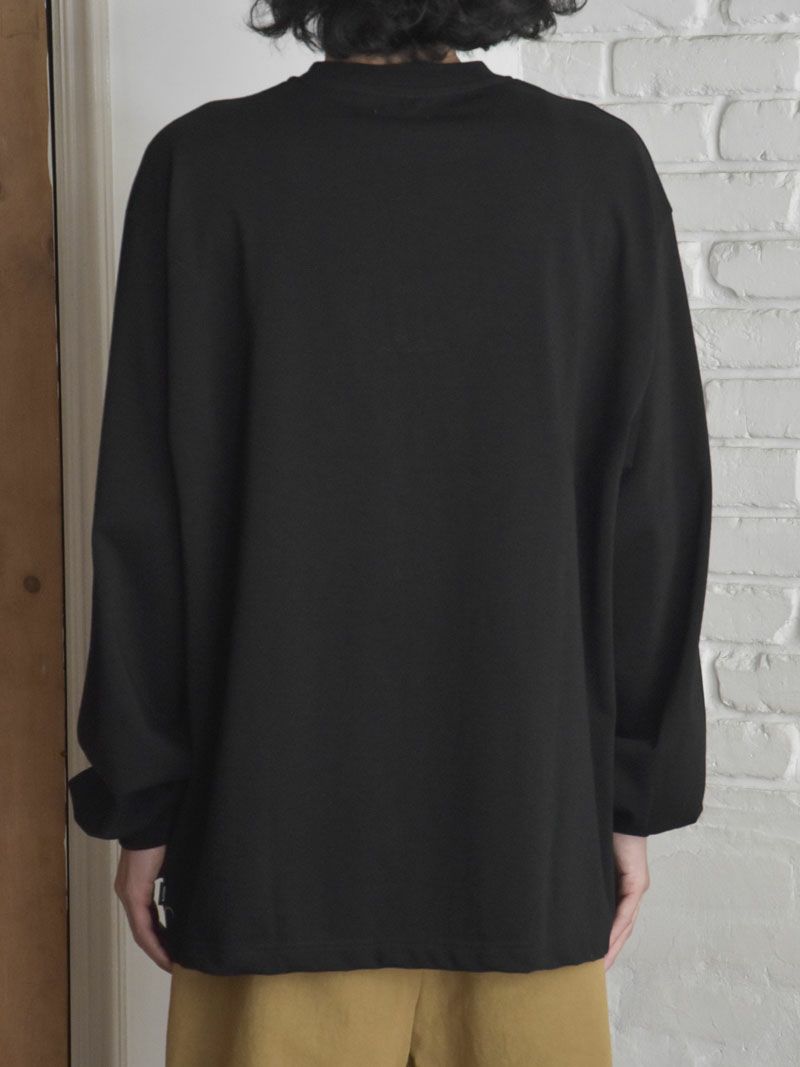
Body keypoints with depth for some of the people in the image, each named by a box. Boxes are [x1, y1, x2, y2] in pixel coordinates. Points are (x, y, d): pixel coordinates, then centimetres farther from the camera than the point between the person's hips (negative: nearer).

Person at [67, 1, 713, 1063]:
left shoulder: (205, 166, -8)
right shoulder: (602, 165, -4)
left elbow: (149, 521, -7)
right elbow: (658, 516, -2)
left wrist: (142, 804, 2)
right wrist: (637, 799, 7)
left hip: (279, 831, -1)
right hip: (531, 824, 2)